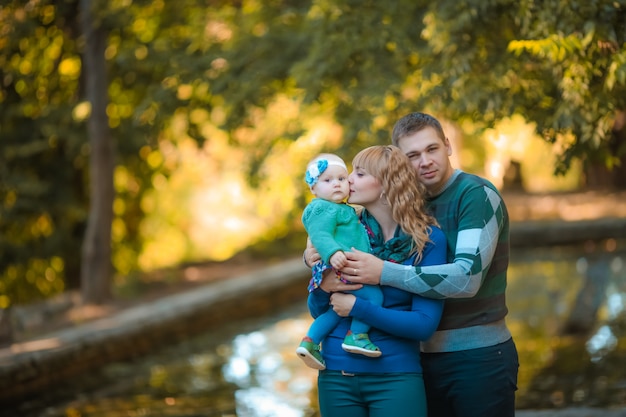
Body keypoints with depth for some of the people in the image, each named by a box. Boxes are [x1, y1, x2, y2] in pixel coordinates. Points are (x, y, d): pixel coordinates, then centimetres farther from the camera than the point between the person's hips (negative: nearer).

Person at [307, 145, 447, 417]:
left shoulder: (427, 239, -6)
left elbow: (425, 324, -12)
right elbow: (317, 311, 8)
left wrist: (358, 308, -17)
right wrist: (322, 288, -14)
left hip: (395, 376, -3)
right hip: (335, 375, 3)